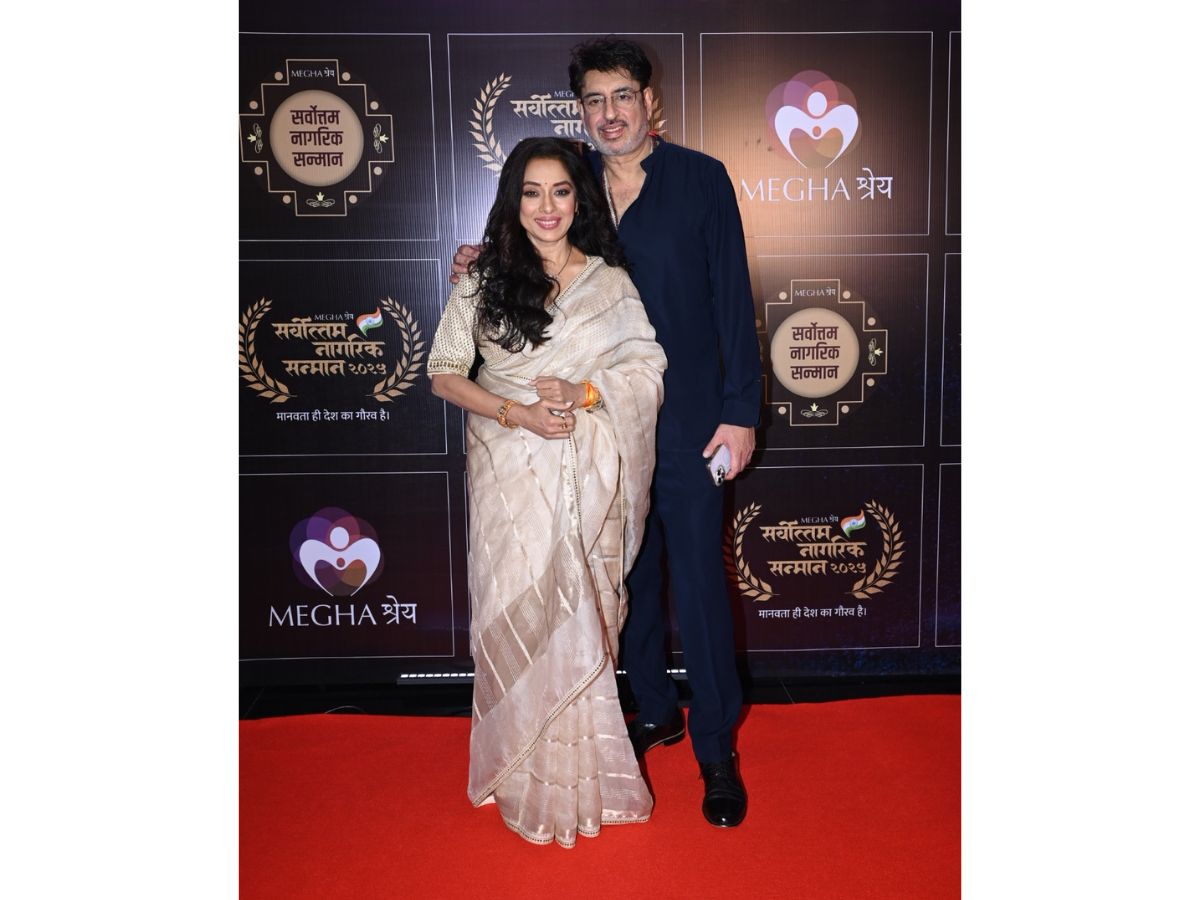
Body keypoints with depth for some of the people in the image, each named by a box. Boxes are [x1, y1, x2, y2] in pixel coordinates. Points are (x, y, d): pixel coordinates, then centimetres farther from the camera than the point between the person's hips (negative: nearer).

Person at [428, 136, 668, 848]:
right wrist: (516, 413, -13)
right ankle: (526, 772, 21)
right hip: (508, 469, 0)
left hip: (587, 475, 1)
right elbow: (444, 372, 0)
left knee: (580, 612, 6)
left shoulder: (610, 281, 5)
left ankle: (581, 768, 24)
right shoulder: (483, 279, 2)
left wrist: (583, 393, -16)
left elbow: (648, 366, 0)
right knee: (515, 609, 3)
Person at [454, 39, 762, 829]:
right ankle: (656, 712, 34)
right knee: (631, 576, 14)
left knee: (698, 582, 0)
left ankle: (718, 750, 16)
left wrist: (741, 410, -10)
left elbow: (733, 298, -5)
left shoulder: (701, 178, -2)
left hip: (688, 423, -4)